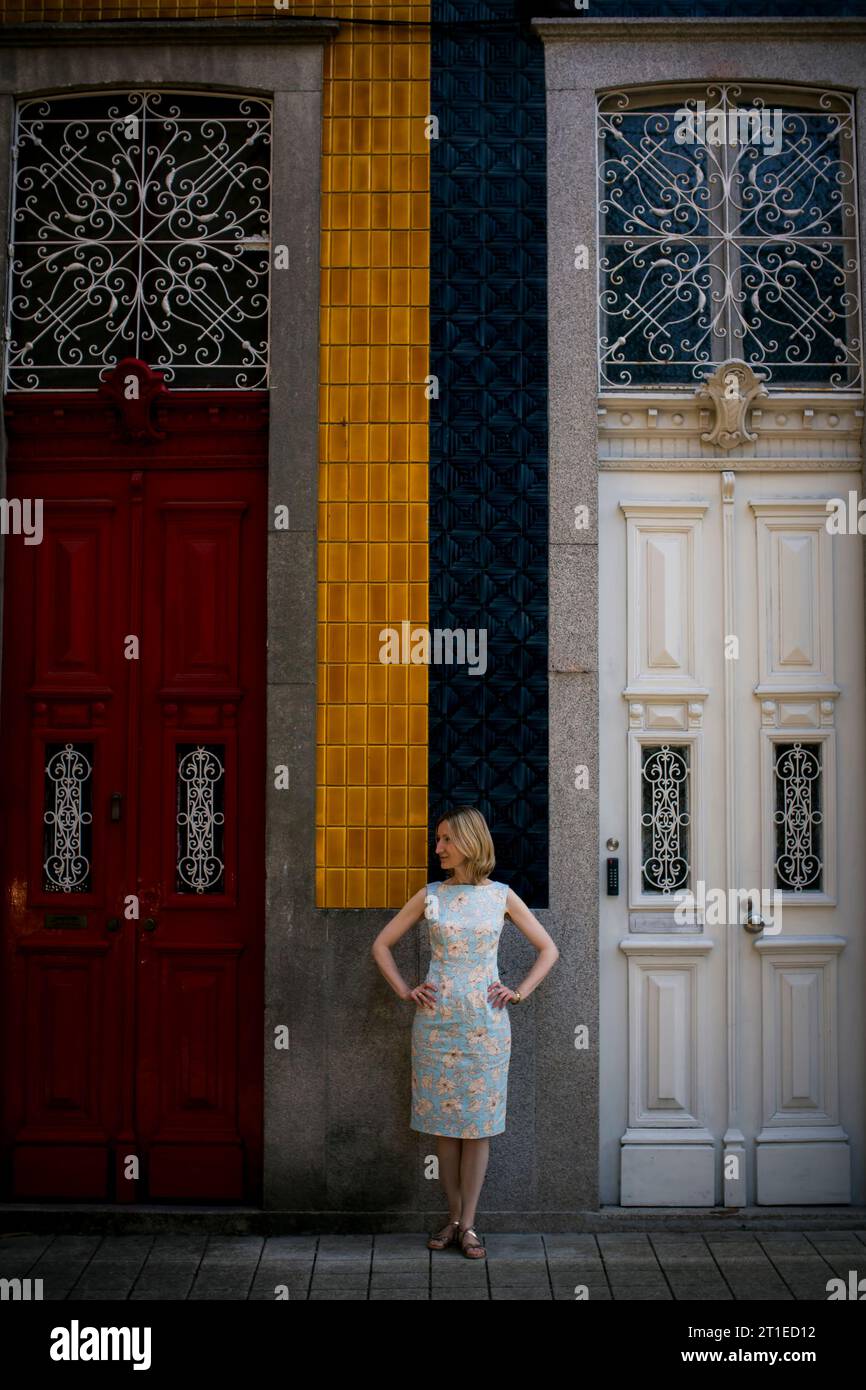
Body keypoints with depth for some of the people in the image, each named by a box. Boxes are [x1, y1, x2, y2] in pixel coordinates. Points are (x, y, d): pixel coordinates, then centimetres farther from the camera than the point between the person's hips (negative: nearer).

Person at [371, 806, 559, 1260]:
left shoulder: (501, 895, 1)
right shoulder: (429, 895, 3)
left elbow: (548, 950, 8)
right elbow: (381, 945, 9)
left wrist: (519, 992, -1)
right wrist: (405, 991, 1)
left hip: (485, 1022, -1)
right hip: (436, 1020, 1)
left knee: (478, 1122, 2)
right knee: (443, 1121, 5)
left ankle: (467, 1224, 10)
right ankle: (454, 1218, 18)